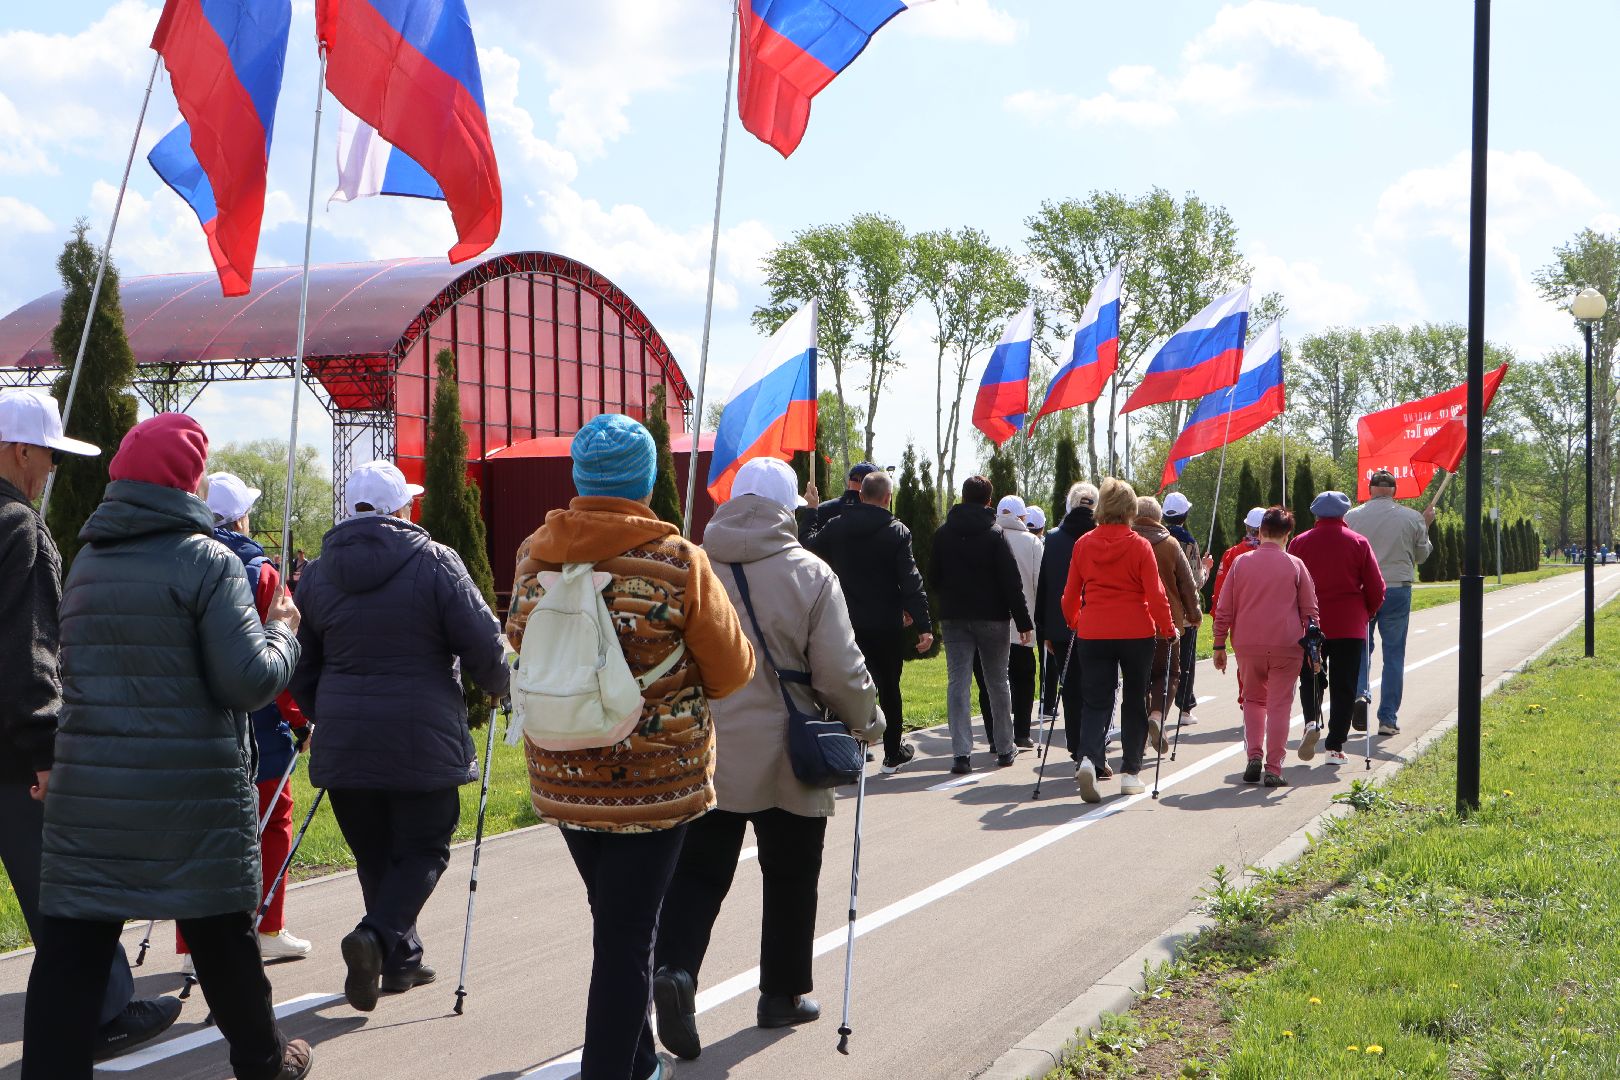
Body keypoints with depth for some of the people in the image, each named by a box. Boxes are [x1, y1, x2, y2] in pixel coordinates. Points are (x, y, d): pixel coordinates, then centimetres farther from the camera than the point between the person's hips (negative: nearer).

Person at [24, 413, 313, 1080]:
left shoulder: (85, 563, 9)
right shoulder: (206, 560, -11)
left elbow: (76, 671, 18)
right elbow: (250, 680, -16)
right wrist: (281, 631, 3)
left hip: (86, 791, 4)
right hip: (193, 792, -4)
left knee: (70, 949, 3)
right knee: (222, 936, 13)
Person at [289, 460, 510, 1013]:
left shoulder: (317, 572, 7)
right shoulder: (434, 562, -7)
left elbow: (300, 665, 13)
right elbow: (484, 645, -7)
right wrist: (500, 686, 13)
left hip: (342, 740, 4)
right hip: (421, 739, -4)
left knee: (374, 854, 16)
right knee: (423, 849, 6)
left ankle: (400, 961, 19)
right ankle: (378, 934, -15)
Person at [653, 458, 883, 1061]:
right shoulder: (809, 575, -10)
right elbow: (840, 672, -11)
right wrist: (867, 722, 7)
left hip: (704, 753, 2)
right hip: (785, 761, -2)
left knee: (697, 872, 9)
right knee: (789, 877, 14)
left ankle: (675, 968, -13)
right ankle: (783, 993, 24)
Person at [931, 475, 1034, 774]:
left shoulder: (942, 533, 2)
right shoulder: (995, 533, -8)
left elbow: (933, 578, 8)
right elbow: (1011, 581, -10)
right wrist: (1023, 621, -7)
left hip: (953, 617, 2)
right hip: (991, 616, -2)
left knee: (958, 682, 0)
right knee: (998, 682, 11)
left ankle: (961, 752, -10)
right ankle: (1004, 748, 19)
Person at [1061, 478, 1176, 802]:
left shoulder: (1083, 544, 1)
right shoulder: (1139, 546, -7)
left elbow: (1071, 592, 9)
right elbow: (1155, 593, -8)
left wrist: (1073, 622, 26)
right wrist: (1168, 629, 5)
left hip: (1093, 633, 2)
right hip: (1136, 633, -2)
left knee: (1095, 701, 4)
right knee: (1135, 702, 12)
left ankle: (1088, 758, -20)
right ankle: (1130, 772, 14)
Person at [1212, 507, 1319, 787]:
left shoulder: (1241, 563, 4)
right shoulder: (1295, 566, 1)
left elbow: (1223, 610, 4)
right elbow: (1310, 611, 3)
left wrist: (1219, 646, 10)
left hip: (1248, 645, 1)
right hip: (1286, 645, -1)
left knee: (1253, 699, 18)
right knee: (1279, 705, 4)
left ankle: (1254, 755, 2)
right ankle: (1273, 769, 0)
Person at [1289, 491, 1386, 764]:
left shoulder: (1299, 543, 2)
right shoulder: (1358, 543, 0)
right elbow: (1376, 588, 0)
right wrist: (1367, 614, 17)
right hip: (1350, 626, -1)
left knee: (1311, 679, 14)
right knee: (1343, 687, 6)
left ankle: (1312, 721, -13)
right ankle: (1335, 747, 4)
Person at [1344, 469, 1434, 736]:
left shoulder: (1351, 517, -1)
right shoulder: (1412, 518, -1)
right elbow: (1421, 555, 11)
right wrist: (1426, 526, 24)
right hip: (1397, 590, 0)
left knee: (1361, 647, 13)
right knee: (1394, 655, 6)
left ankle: (1359, 693, -13)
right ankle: (1388, 719, 6)